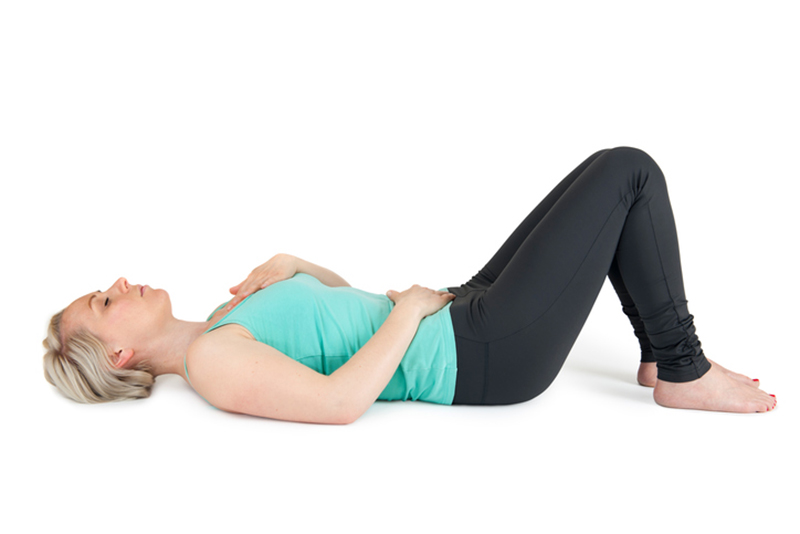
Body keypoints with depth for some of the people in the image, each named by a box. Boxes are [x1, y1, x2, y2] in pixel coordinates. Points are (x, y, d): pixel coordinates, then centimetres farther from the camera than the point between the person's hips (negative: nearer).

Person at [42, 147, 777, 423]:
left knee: (616, 183, 15)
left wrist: (290, 265, 3)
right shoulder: (209, 359, -16)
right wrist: (409, 309, -17)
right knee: (628, 171, -5)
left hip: (461, 319, 9)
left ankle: (661, 355, 21)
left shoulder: (221, 327, 13)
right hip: (483, 357, -9)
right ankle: (684, 374, 5)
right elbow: (341, 401, -29)